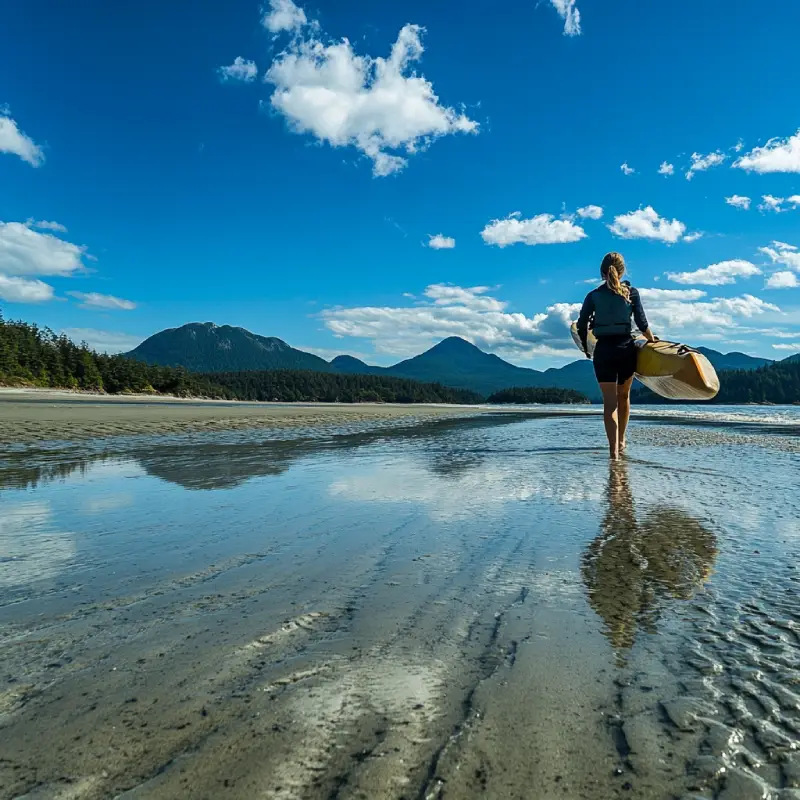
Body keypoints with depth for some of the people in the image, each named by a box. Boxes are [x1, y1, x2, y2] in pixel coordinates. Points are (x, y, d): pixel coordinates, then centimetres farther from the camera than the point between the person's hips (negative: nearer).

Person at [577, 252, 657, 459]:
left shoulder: (593, 296, 1)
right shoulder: (631, 293, 2)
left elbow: (582, 326, 0)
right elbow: (642, 324, -1)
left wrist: (585, 348, 15)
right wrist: (652, 340, 17)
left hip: (603, 350, -1)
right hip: (626, 348, 1)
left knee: (609, 401, -2)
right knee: (623, 395, 20)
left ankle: (614, 449, -13)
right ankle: (621, 441, 33)